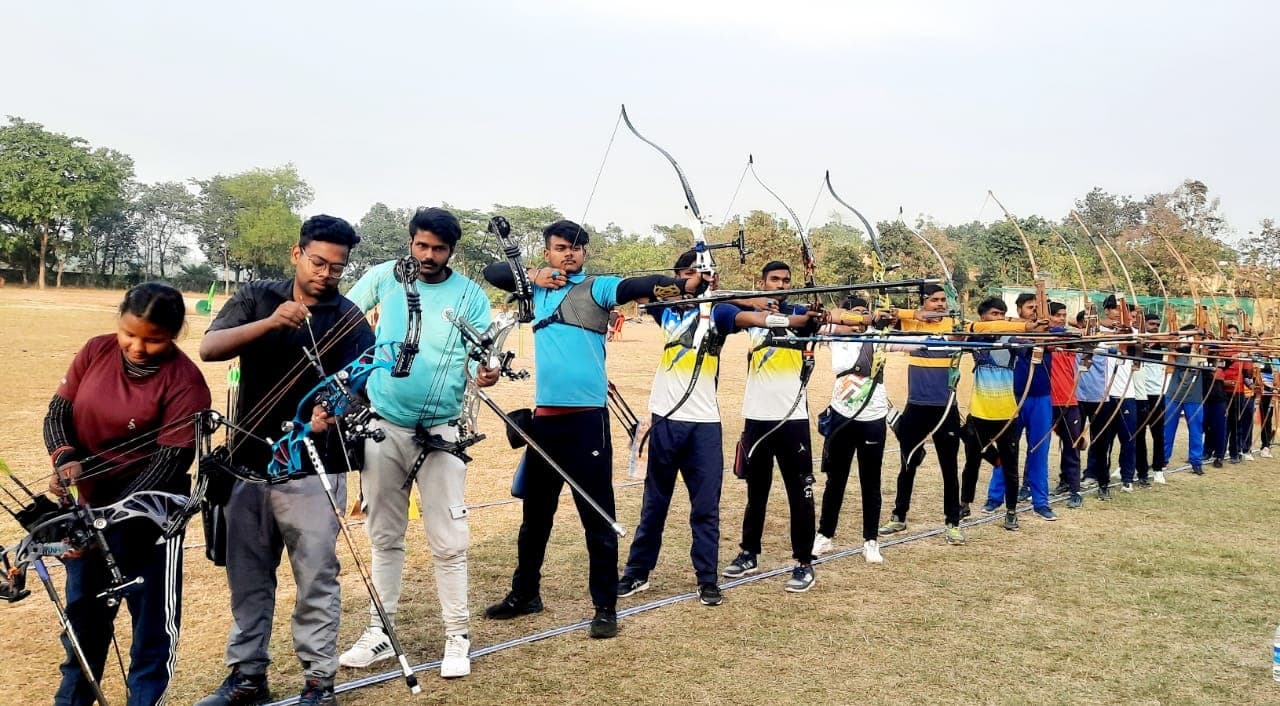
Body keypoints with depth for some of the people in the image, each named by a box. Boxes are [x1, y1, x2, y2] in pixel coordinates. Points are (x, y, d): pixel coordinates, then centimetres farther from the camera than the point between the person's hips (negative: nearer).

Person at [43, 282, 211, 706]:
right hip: (86, 506, 5)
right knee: (83, 612, 21)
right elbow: (58, 413, 1)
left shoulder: (185, 382, -19)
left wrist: (108, 521, -28)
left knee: (154, 619, 5)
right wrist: (66, 460, -20)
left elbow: (169, 462, -22)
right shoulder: (96, 351, -4)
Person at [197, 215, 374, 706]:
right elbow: (209, 348, -9)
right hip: (247, 460, 3)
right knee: (247, 578, 13)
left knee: (316, 580, 1)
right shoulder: (258, 297, 4)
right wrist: (270, 322, -25)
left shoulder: (349, 319, -3)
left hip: (312, 469, -3)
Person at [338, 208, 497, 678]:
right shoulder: (384, 278, 0)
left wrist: (485, 374, -29)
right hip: (383, 427, 2)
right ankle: (379, 632, 24)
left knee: (448, 543, -1)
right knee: (384, 536, 13)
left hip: (439, 432, -2)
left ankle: (457, 638, 11)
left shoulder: (471, 297, -3)